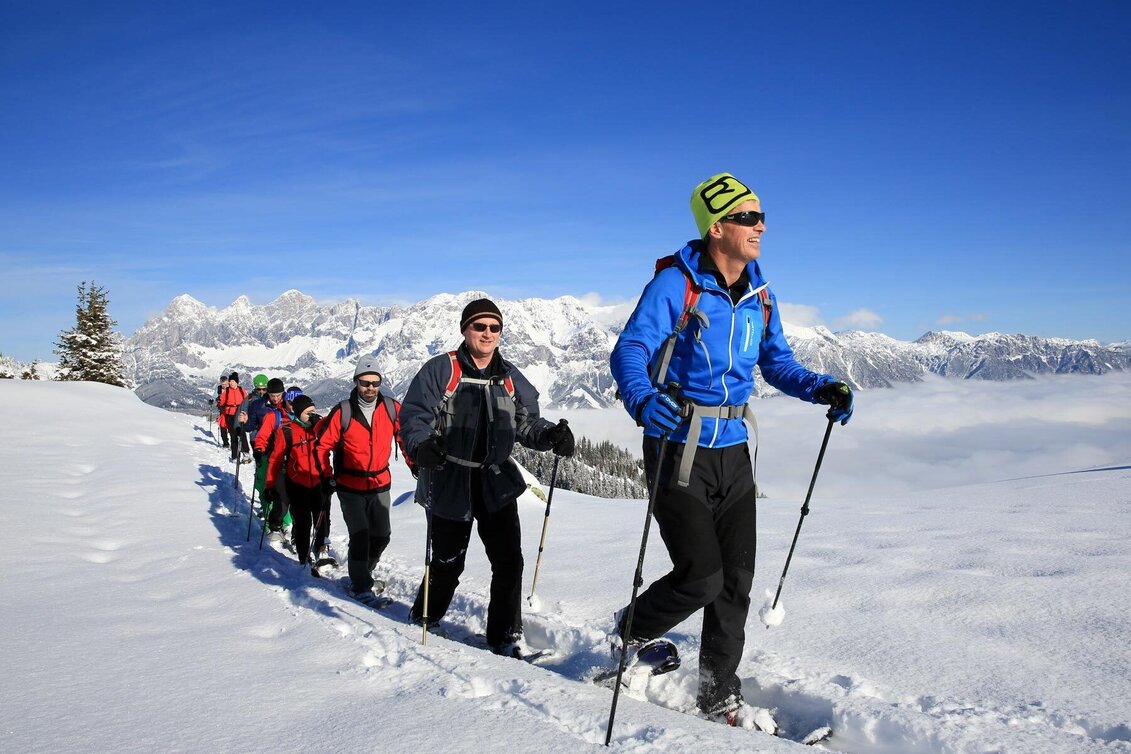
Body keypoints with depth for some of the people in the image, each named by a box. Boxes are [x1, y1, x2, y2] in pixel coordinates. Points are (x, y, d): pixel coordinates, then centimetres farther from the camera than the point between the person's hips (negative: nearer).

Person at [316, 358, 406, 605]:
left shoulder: (392, 409, -5)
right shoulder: (343, 412, -11)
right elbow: (324, 445, -3)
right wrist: (327, 477, -4)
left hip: (380, 485, 4)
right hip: (350, 487, -3)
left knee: (381, 536, 10)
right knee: (360, 535, -9)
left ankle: (362, 574, 34)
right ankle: (361, 587, 7)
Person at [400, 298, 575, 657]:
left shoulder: (510, 378, 8)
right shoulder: (440, 370, -7)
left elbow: (526, 422, 7)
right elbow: (414, 415, -12)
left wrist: (551, 436, -13)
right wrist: (421, 446, -32)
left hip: (496, 482, 4)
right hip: (449, 482, -3)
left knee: (509, 560, -2)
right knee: (448, 561, 9)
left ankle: (505, 634, 14)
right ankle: (423, 619, 37)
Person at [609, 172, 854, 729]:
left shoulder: (759, 295, 9)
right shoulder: (675, 284, -11)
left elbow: (777, 364, 17)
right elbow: (629, 351, -19)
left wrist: (820, 388, -2)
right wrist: (643, 399, -40)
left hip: (733, 451, 6)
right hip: (679, 449, -6)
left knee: (736, 581, 9)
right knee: (701, 576, -10)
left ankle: (720, 694, 26)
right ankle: (631, 632, 21)